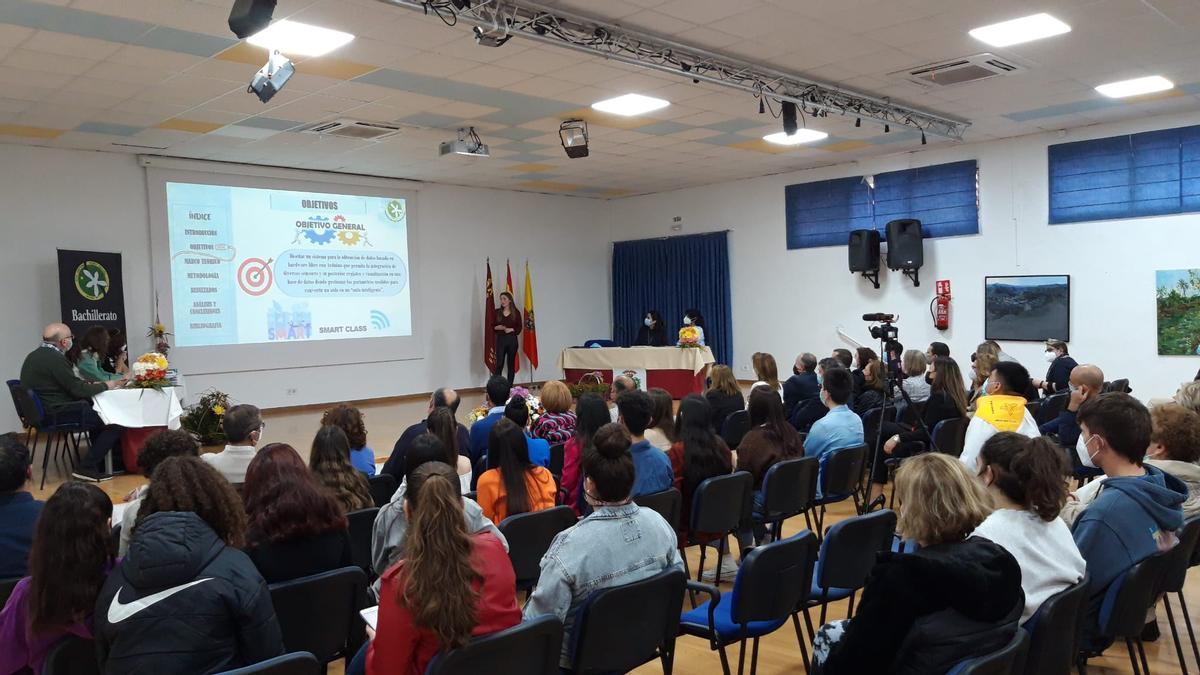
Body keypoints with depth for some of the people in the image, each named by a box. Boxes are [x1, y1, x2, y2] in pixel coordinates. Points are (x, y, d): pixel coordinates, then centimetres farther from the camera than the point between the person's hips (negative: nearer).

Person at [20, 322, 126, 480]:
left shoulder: (34, 356, 12)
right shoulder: (55, 359, -19)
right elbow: (78, 390, -17)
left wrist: (93, 384, 11)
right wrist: (105, 385, -1)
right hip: (54, 415, -11)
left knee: (96, 411, 26)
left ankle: (100, 462, 26)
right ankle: (87, 467, -6)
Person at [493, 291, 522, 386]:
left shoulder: (516, 312, 0)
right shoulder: (498, 312, 6)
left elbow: (519, 327, 0)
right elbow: (493, 326, 9)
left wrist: (511, 329, -16)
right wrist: (497, 327, -11)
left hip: (512, 340, -1)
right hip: (500, 340, 1)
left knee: (511, 364, 5)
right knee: (499, 364, -7)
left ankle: (509, 386, 13)